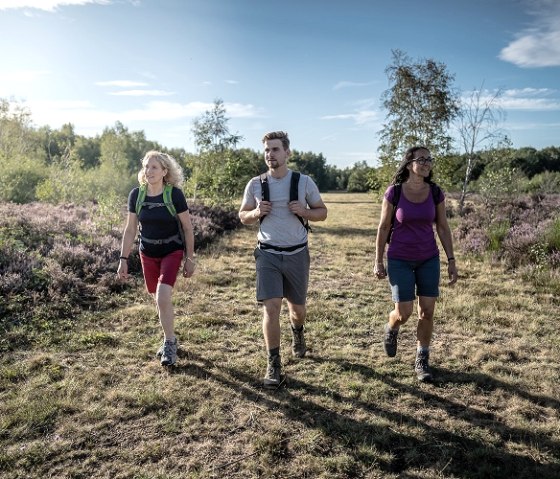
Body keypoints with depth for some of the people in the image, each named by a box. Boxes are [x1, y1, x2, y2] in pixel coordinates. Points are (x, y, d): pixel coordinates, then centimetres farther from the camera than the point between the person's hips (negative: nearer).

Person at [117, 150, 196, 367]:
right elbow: (130, 229, 1)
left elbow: (187, 228, -7)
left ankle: (170, 343, 3)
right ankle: (169, 338, 35)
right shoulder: (136, 195, -6)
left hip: (172, 252, -3)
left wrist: (190, 258, -6)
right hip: (148, 254, 4)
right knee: (159, 300, 13)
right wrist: (123, 259, -2)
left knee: (163, 297, -18)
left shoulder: (174, 194, -15)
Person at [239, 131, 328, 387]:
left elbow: (322, 212, 4)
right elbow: (243, 216, 10)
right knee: (271, 307, -10)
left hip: (297, 254, 1)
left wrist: (303, 211, -16)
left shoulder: (304, 182, -3)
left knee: (297, 306, 16)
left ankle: (297, 334, 51)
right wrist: (256, 213, -13)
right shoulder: (255, 184, -2)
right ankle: (274, 365, 3)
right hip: (267, 254, 0)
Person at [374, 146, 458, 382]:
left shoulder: (435, 193, -3)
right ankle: (391, 329, 33)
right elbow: (383, 227, -4)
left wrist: (451, 260, 0)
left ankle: (422, 360, 20)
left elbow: (443, 228, 4)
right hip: (400, 260, -3)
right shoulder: (394, 192, -11)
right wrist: (378, 261, -3)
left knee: (427, 311, 2)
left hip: (429, 259, 3)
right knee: (404, 313, -3)